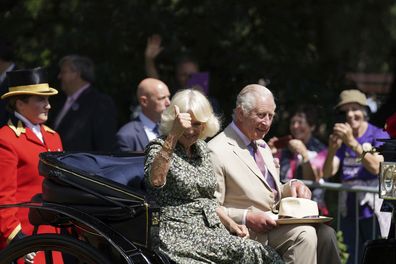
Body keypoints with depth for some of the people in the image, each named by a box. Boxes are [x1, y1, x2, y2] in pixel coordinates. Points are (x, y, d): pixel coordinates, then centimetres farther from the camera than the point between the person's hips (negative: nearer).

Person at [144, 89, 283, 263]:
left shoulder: (202, 149, 18)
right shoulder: (158, 147, -3)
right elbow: (155, 180, -28)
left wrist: (230, 224, 10)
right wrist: (174, 135, -33)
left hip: (212, 232, 7)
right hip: (180, 235, -7)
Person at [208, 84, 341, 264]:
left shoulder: (262, 146, 20)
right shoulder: (217, 151, -9)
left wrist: (291, 187, 4)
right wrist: (247, 218, -23)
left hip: (276, 222, 8)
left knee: (325, 234, -18)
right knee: (305, 234, -29)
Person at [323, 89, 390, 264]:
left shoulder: (379, 136, -2)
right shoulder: (342, 138, 12)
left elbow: (376, 167, -19)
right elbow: (327, 173, 1)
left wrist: (352, 143, -28)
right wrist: (332, 149, -18)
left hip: (373, 209, -5)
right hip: (349, 209, 5)